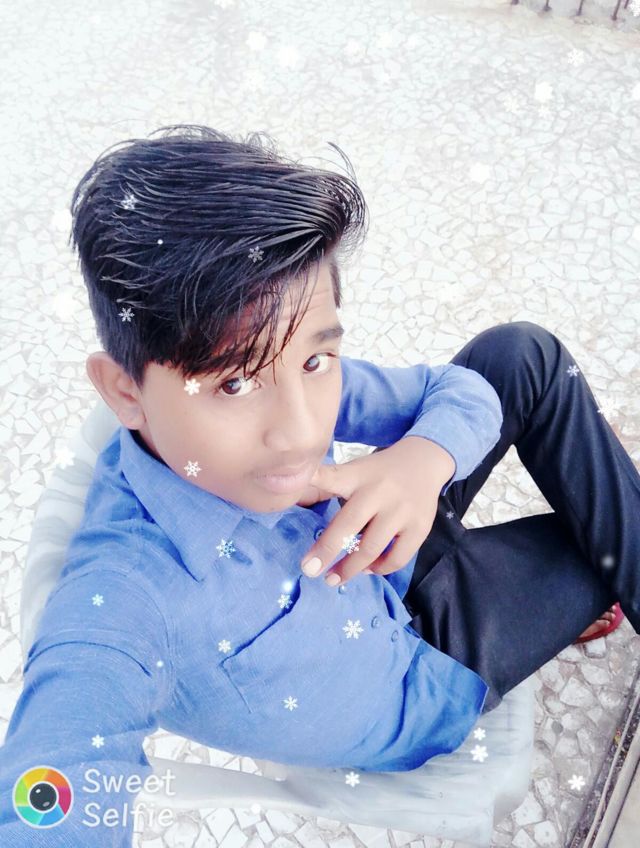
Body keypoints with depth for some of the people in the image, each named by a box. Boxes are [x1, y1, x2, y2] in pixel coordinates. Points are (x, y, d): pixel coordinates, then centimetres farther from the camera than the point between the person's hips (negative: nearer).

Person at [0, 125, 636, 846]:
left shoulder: (289, 373, -25)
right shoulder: (117, 606, -42)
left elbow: (464, 391, -15)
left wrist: (424, 458, -36)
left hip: (384, 565, 5)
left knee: (523, 353, -1)